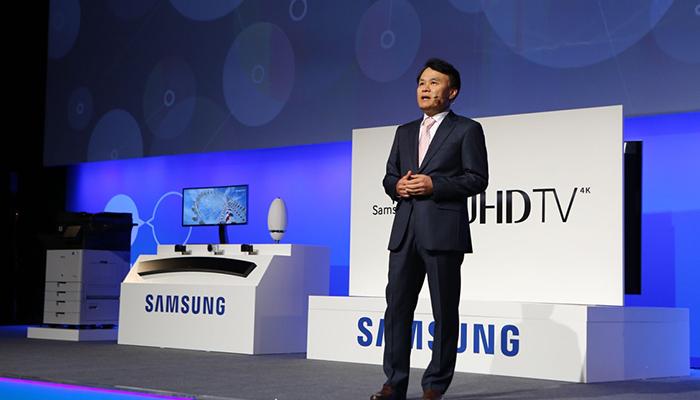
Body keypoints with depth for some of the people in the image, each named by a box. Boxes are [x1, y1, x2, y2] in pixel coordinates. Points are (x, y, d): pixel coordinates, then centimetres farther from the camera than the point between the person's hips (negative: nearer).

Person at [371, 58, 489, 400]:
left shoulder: (467, 130, 4)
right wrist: (397, 185, -3)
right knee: (397, 305, 3)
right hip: (404, 231, 5)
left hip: (443, 233, -5)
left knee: (444, 311, 1)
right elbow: (389, 176, 20)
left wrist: (433, 184, -14)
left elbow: (477, 179, -5)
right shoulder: (405, 132, 21)